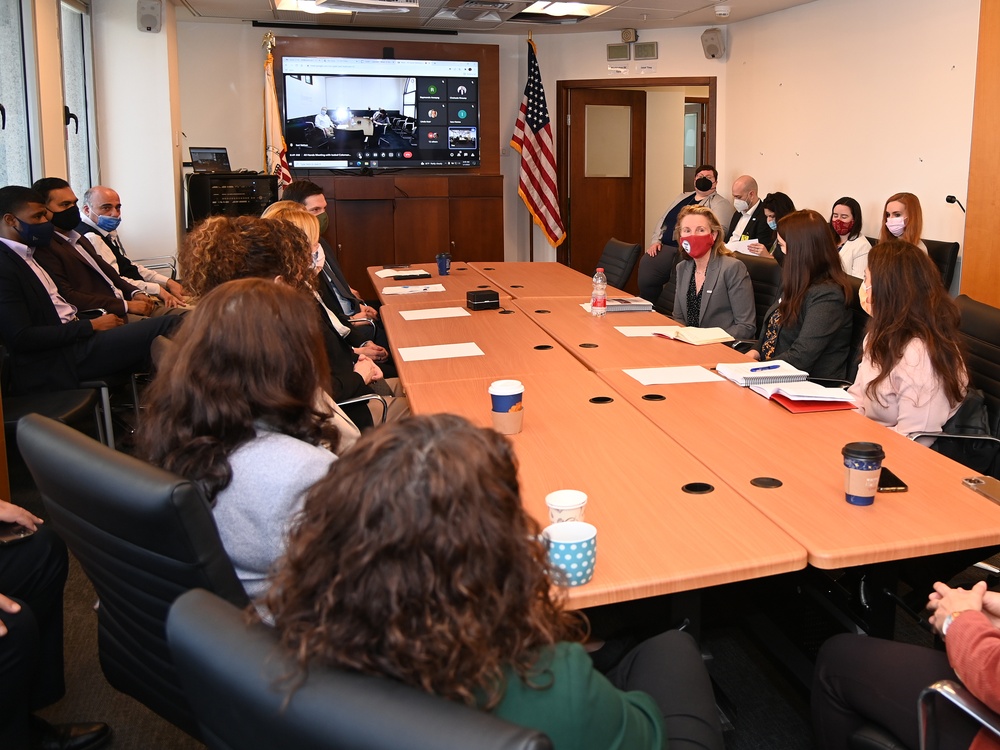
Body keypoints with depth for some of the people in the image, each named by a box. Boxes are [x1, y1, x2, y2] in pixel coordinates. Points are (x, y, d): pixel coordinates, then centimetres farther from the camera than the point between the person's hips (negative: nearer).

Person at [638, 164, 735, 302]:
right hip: (666, 248, 6)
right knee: (646, 264, -24)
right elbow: (662, 221, 26)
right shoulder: (682, 197, 27)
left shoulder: (720, 204, 6)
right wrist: (656, 241, 8)